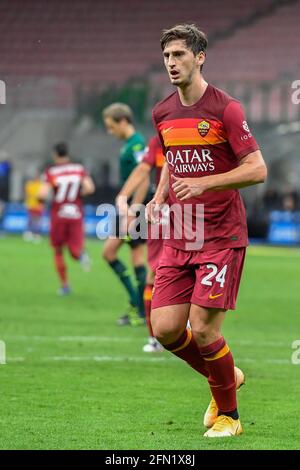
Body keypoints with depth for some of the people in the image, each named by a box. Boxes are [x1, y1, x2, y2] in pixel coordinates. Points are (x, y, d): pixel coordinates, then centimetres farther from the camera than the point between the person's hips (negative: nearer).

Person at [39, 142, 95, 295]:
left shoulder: (51, 172, -6)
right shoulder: (79, 169, 2)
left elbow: (43, 194, -16)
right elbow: (89, 188, -9)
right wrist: (78, 194, 9)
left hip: (58, 215, -1)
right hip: (76, 215, 1)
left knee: (58, 251, 15)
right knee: (74, 249, 8)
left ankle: (64, 285, 14)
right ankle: (81, 253, -28)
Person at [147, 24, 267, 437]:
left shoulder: (225, 109, -11)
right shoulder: (163, 114, 9)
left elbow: (257, 169, -13)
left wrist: (202, 184, -22)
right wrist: (159, 197, 9)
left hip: (221, 236, -6)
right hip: (179, 238, 6)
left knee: (203, 328, -10)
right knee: (164, 328, -3)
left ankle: (228, 414, 12)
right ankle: (225, 379, 25)